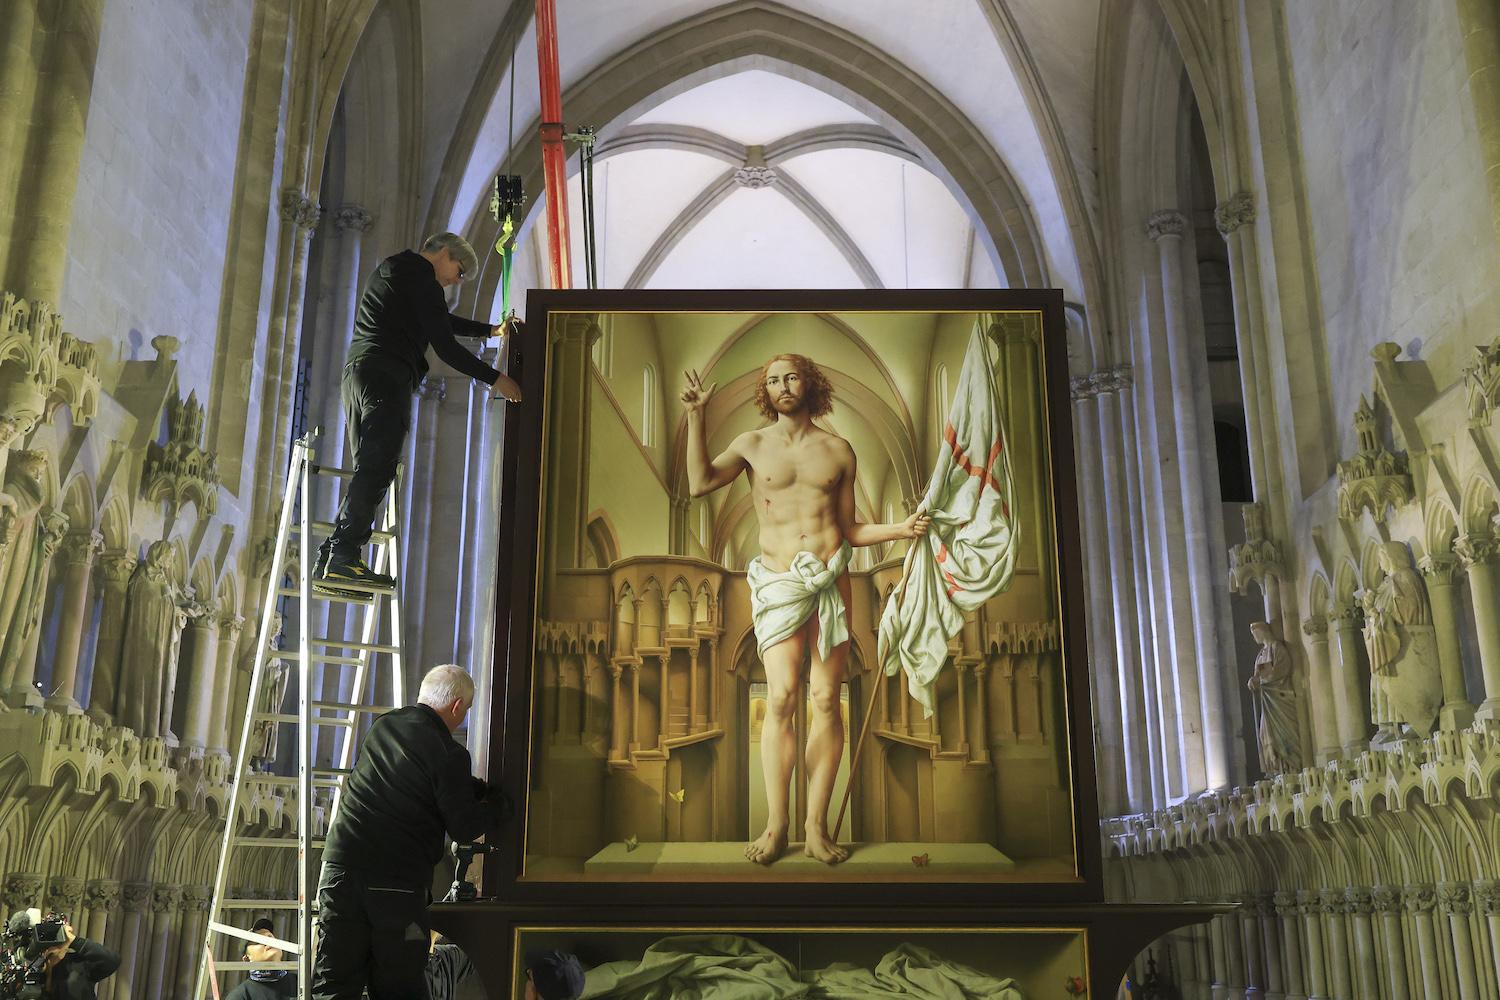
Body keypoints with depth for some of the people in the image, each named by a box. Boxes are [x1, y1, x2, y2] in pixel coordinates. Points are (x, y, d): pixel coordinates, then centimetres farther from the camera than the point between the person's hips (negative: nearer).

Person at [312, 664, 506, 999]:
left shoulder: (383, 725, 10)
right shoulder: (448, 754, -10)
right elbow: (464, 829, -5)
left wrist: (479, 788, 21)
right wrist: (492, 807, 14)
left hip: (341, 864, 5)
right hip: (398, 882, -5)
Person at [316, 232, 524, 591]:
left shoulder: (393, 272, 30)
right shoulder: (421, 279, -2)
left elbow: (442, 320, 41)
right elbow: (445, 347, -7)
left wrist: (492, 330, 43)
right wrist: (496, 379, -2)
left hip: (357, 372, 10)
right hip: (387, 374, -10)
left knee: (369, 470, 8)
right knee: (377, 467, -17)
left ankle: (329, 560, 1)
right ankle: (344, 558, -26)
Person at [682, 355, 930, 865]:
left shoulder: (838, 451, 12)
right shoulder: (753, 444, 9)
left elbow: (848, 529, 14)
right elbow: (700, 483, -7)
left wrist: (901, 529, 0)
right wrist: (696, 417, -10)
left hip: (831, 577, 1)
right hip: (778, 581, -1)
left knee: (826, 700, -2)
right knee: (782, 697, -13)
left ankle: (817, 826, 2)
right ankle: (776, 825, -5)